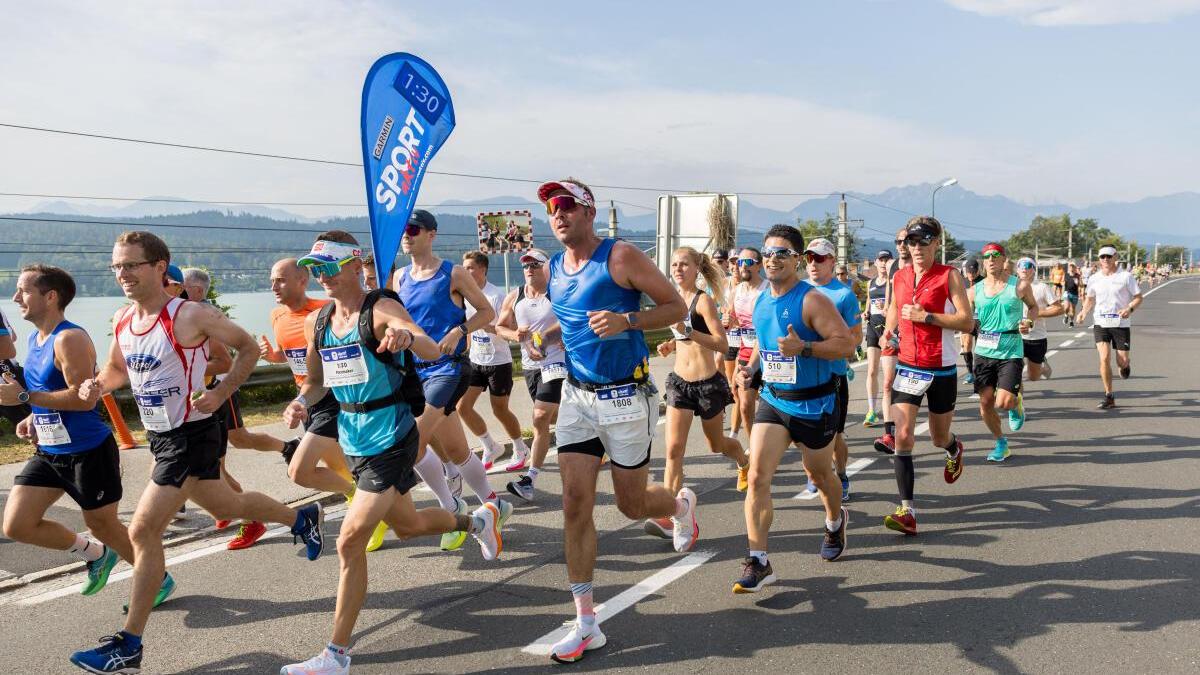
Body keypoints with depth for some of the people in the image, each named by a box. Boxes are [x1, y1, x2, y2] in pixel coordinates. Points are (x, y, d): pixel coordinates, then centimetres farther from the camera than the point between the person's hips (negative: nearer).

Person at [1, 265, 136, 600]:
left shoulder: (70, 339, -19)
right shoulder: (35, 338, 10)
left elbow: (84, 398, -27)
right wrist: (33, 418, 6)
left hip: (88, 453, -9)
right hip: (49, 451, 9)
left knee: (103, 525, 5)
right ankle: (95, 554, 26)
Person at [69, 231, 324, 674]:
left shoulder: (190, 316, -19)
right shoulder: (121, 320, 3)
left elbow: (248, 347, -9)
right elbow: (118, 368, 19)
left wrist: (219, 394, -18)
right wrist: (98, 385, -3)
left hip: (192, 436, -8)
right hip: (159, 436, 8)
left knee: (142, 531, -11)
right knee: (224, 507, 24)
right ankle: (303, 518, 48)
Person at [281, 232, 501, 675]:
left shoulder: (381, 310, -17)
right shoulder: (316, 322, 4)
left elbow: (433, 351, -32)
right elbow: (317, 381, 16)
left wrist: (407, 337, -55)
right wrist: (300, 403, -7)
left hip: (390, 439, -8)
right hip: (353, 440, 8)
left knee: (350, 543, -12)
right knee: (406, 526, 23)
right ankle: (476, 521, 52)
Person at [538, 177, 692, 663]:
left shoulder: (620, 256, -13)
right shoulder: (553, 269, 7)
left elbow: (676, 307, -11)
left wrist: (626, 321, -26)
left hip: (626, 396, -5)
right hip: (577, 395, 5)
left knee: (632, 505, 7)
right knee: (575, 504, -2)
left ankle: (682, 504, 45)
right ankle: (586, 623, 8)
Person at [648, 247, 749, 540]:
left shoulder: (703, 300, -14)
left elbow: (722, 344, -22)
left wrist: (688, 331, -32)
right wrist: (669, 345, 3)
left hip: (708, 383, -5)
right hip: (679, 382, 5)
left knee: (717, 444, 17)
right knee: (674, 450, -8)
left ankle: (745, 464, 51)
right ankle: (669, 516, -10)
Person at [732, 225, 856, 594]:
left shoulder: (812, 300, -17)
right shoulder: (761, 300, 4)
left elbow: (847, 343, -21)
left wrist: (803, 348, -32)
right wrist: (751, 365, 4)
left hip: (813, 404, -5)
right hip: (773, 400, 5)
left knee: (819, 473, 17)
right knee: (758, 476, -10)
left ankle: (835, 521, 50)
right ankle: (758, 561, -6)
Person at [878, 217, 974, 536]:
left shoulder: (949, 276, -7)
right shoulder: (899, 277, 6)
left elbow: (967, 322, -14)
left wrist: (926, 316, -22)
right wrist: (889, 330, 6)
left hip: (942, 370, -3)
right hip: (907, 367, 3)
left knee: (939, 437, 15)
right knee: (902, 436, -12)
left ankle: (954, 450, 54)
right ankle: (907, 512, -11)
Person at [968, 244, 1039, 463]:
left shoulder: (1020, 285, -2)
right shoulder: (975, 290, 3)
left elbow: (1033, 306, 15)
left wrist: (1029, 321, -3)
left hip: (1011, 352, -3)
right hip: (984, 351, 3)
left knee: (1004, 403, -14)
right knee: (985, 402, 2)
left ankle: (1017, 403, 24)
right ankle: (1001, 443, 24)